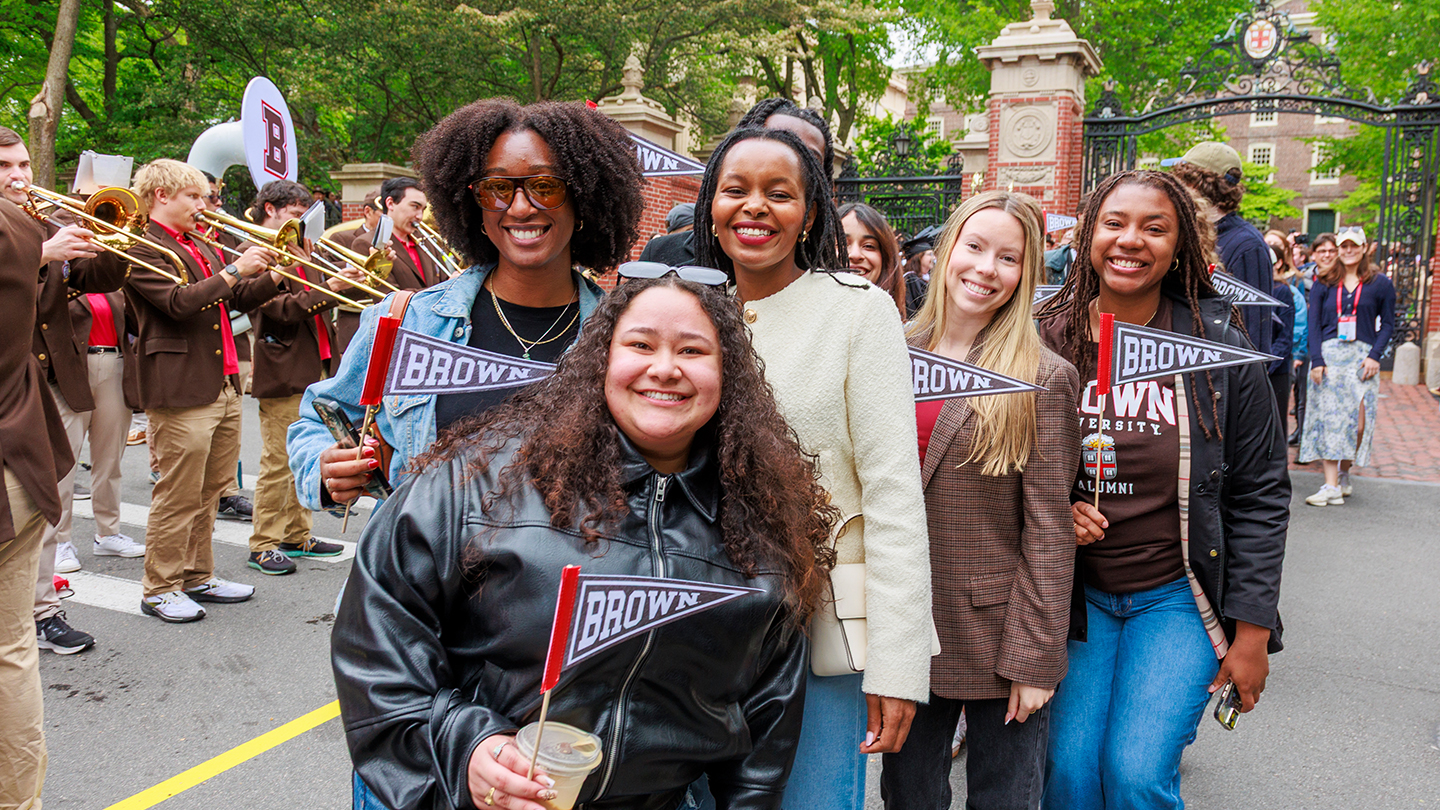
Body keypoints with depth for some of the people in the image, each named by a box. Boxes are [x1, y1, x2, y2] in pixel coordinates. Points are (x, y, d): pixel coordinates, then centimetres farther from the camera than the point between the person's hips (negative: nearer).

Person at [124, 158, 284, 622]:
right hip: (181, 390, -9)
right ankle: (160, 588, 9)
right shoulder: (143, 249, -8)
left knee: (209, 491, 14)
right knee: (178, 494, -3)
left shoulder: (202, 249, 20)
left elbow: (238, 299, 21)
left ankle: (198, 576, 26)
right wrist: (235, 270, -18)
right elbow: (180, 302, -21)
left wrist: (275, 275, 6)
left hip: (224, 387, 9)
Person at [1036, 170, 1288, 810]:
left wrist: (1251, 634, -6)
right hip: (1078, 593, 2)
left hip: (1178, 595, -2)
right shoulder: (1048, 341, -3)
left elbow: (1260, 495, -4)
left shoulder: (1219, 348, -8)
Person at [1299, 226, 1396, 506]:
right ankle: (1331, 486, -7)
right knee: (1328, 418, -7)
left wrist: (1375, 355, -5)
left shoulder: (1380, 283, 8)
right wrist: (1317, 359, -6)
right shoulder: (1323, 284, 10)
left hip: (1362, 355, -1)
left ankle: (1344, 473, 16)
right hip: (1329, 354, 1)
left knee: (1359, 421, -8)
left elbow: (1387, 324, 9)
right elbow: (1314, 323, 6)